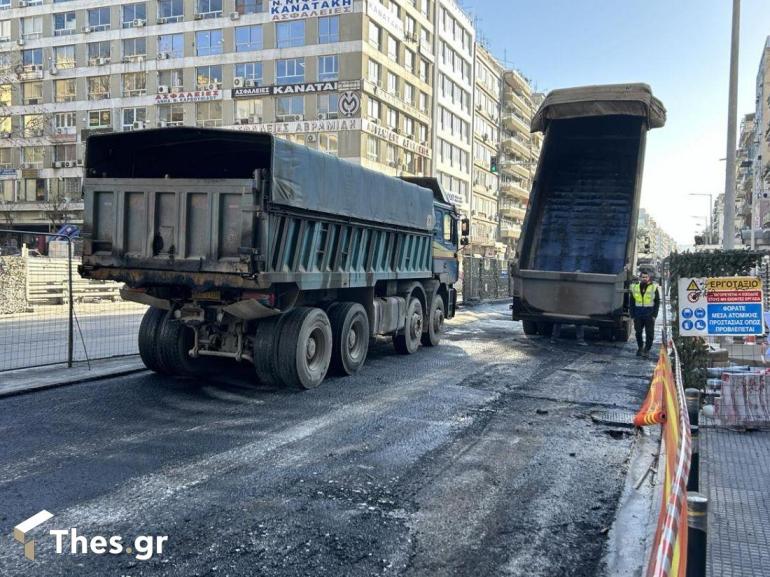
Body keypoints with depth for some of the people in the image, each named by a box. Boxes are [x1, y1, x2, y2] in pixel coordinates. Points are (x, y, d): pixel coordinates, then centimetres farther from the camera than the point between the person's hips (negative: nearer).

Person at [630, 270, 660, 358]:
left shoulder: (654, 287, 0)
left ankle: (647, 350, 7)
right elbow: (632, 303, 10)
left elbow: (657, 302, 1)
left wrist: (654, 315, -6)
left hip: (649, 315, -2)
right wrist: (632, 315, 5)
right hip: (638, 315, 2)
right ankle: (640, 347, 27)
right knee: (638, 333, 9)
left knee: (649, 334, -1)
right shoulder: (635, 287, 6)